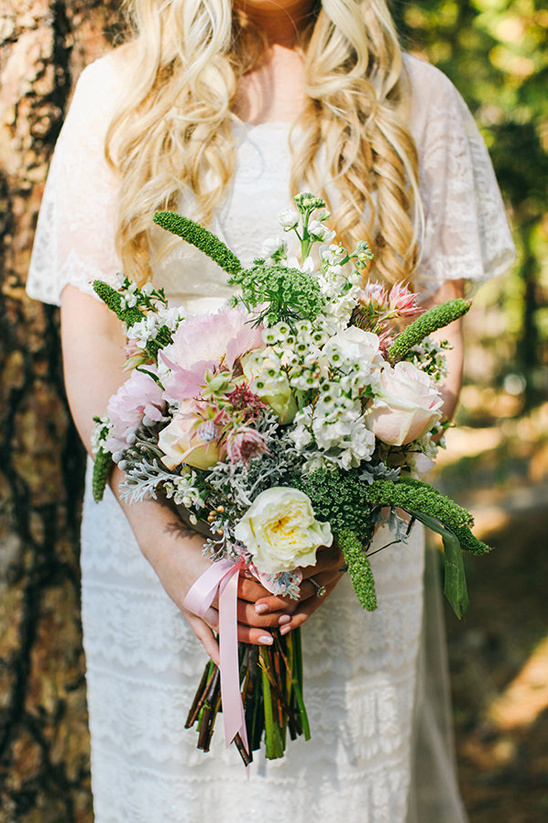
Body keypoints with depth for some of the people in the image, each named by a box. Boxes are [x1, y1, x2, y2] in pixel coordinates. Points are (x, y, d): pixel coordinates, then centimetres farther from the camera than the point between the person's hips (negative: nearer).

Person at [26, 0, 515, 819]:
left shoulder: (414, 99, 4)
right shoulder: (118, 93, 3)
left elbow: (440, 341, 2)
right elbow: (89, 336, -2)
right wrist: (161, 540, -12)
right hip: (160, 514, 0)